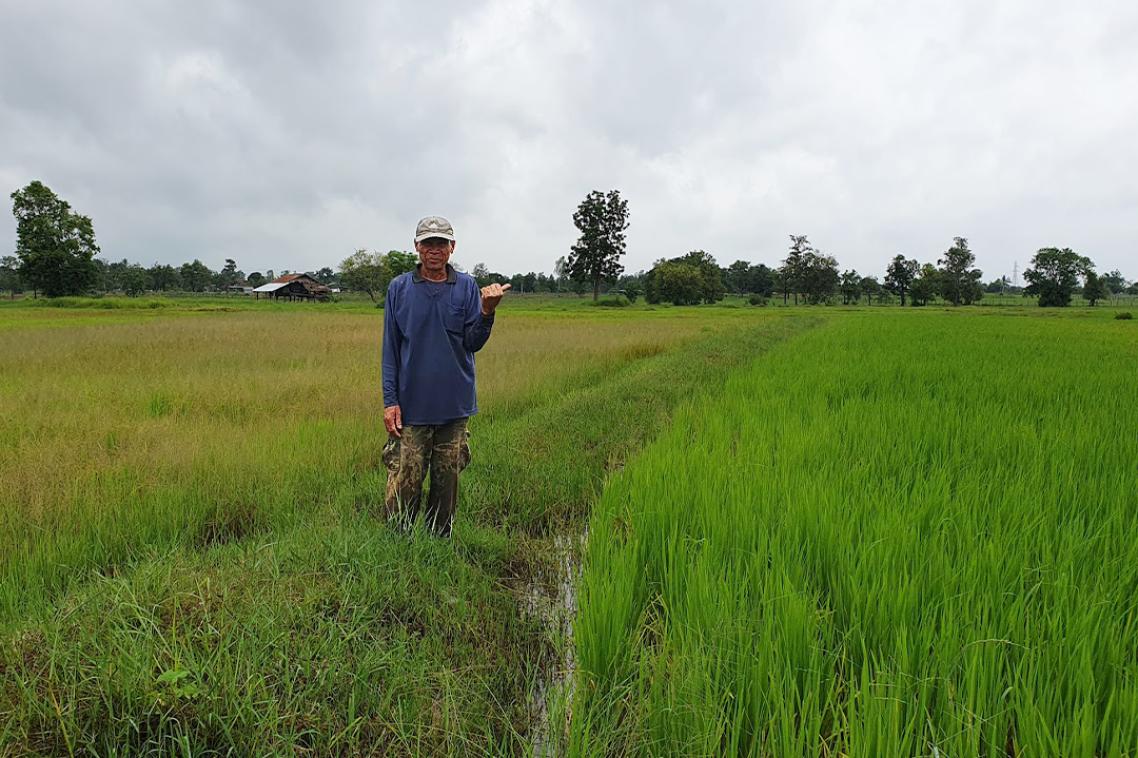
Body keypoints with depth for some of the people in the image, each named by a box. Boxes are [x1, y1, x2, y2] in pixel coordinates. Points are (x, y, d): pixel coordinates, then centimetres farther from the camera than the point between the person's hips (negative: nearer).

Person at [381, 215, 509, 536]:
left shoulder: (467, 287, 5)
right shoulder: (399, 288, 4)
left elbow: (473, 344, -3)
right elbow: (390, 349, 3)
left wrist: (487, 311, -21)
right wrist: (390, 400, -4)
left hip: (455, 405, 2)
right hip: (411, 405, -1)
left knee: (447, 483, 11)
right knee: (404, 483, -4)